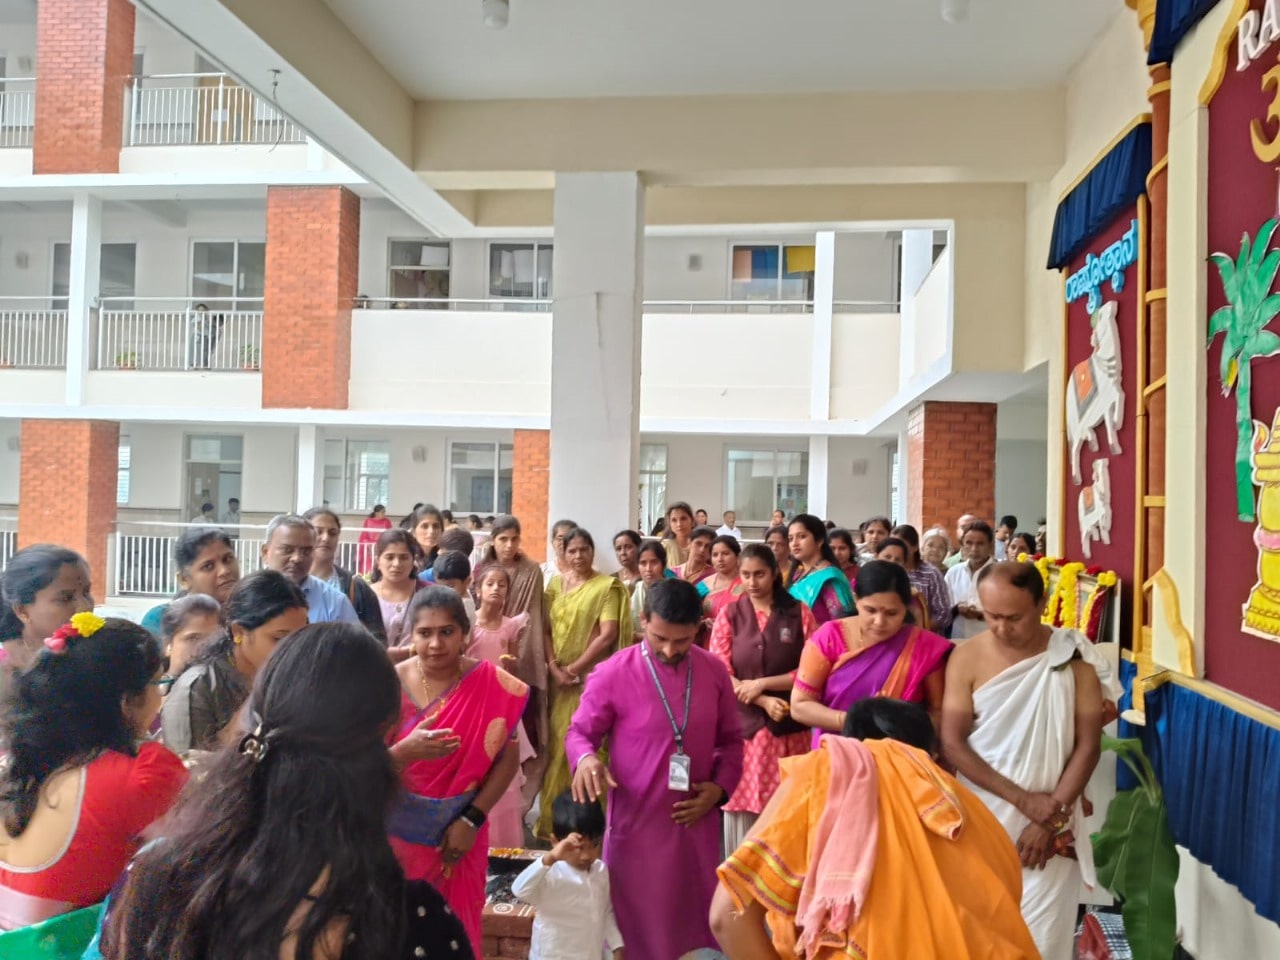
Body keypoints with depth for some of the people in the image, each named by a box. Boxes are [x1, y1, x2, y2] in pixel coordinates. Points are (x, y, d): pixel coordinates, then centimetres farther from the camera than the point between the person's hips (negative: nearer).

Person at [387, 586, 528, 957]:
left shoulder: (491, 685, -9)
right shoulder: (393, 684, -10)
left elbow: (508, 758, -6)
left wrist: (472, 820, -12)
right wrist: (404, 752, -29)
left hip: (458, 836, 0)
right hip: (398, 834, 0)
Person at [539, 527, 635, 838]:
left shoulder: (607, 586, -5)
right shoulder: (555, 585, 10)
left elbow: (608, 635, -11)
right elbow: (547, 629, 8)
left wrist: (575, 668, -11)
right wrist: (554, 667, -7)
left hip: (593, 676, -5)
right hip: (560, 679, 5)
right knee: (559, 746, 8)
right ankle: (555, 818, 19)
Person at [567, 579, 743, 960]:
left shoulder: (715, 672, -2)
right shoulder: (613, 673, -14)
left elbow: (731, 739, 9)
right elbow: (580, 732, -3)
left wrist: (721, 787, -6)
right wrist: (586, 758, -25)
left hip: (697, 822, 3)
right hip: (636, 825, -3)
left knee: (696, 925, 17)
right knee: (638, 929, 10)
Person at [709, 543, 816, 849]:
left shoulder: (799, 612, 2)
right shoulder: (729, 614, 4)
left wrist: (762, 683, -10)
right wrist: (764, 701, -12)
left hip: (790, 727, 0)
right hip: (742, 724, 1)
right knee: (742, 806, 3)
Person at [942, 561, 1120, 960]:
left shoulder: (1074, 656, -7)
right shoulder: (967, 658, -8)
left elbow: (1087, 744, -5)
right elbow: (952, 743, -8)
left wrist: (1048, 818, -9)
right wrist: (1022, 799, -13)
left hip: (1052, 825, 0)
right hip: (981, 821, 0)